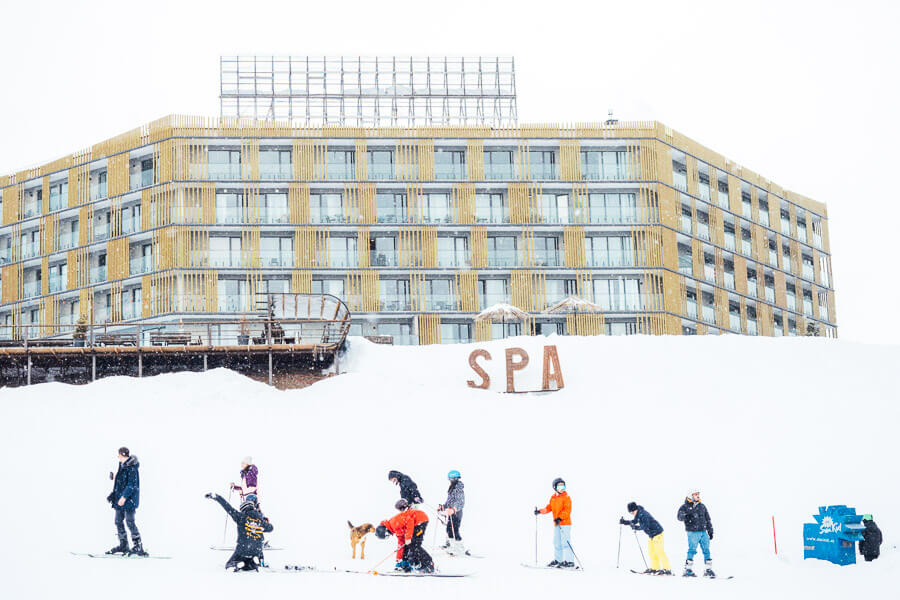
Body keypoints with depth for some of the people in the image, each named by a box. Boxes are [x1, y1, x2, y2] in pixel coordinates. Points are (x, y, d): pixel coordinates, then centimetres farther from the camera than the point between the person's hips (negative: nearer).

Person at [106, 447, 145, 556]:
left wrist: (124, 497, -25)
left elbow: (132, 484, -20)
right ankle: (123, 546, 19)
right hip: (120, 498, 10)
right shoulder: (122, 466, 15)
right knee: (118, 521, 10)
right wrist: (113, 495, 21)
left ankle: (138, 546, -9)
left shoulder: (132, 467, -14)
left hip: (129, 499, -10)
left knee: (130, 522, -11)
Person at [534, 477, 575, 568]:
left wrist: (560, 518, -28)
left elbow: (567, 510, -16)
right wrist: (540, 511, 8)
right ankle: (557, 560, 22)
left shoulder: (566, 497, -7)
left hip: (565, 523, -7)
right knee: (557, 543, 12)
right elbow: (549, 508, 21)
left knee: (565, 542, -12)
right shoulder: (553, 498, 14)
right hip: (556, 524, 7)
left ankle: (569, 561, -12)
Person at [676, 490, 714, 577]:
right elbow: (680, 517, -11)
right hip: (693, 532, -5)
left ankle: (708, 570, 10)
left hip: (703, 532, 5)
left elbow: (708, 519, 21)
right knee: (692, 550, -9)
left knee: (706, 551, 4)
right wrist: (683, 515, -34)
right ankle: (688, 570, -3)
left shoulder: (702, 506, 15)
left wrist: (710, 531, 17)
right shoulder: (685, 507, 1)